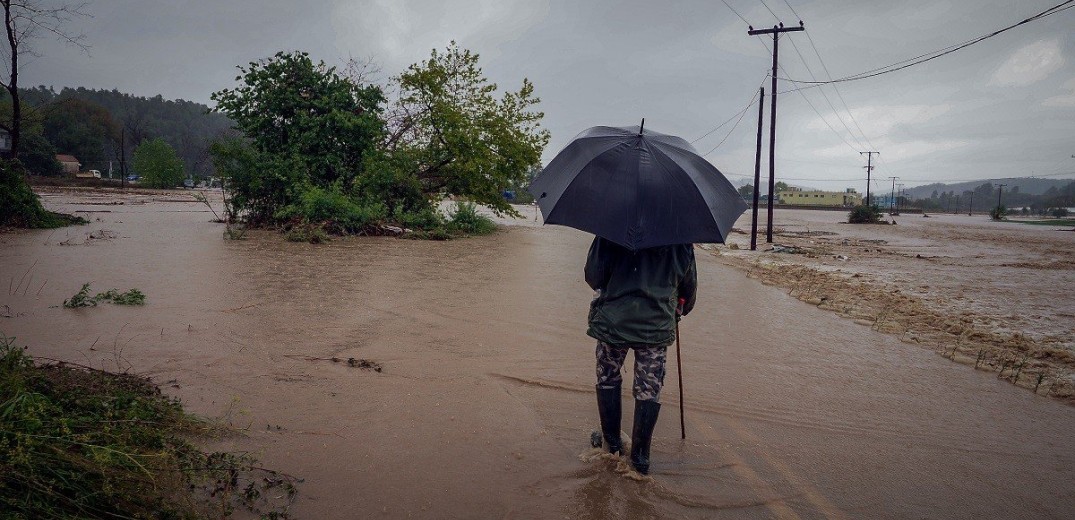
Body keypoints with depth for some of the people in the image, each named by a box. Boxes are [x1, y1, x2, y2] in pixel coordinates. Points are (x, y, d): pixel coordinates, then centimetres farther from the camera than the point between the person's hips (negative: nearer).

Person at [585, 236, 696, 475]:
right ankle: (640, 456, 14)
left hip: (613, 320, -1)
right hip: (657, 326, 1)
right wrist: (683, 309, 31)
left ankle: (612, 443, 29)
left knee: (608, 381, 19)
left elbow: (593, 275, -8)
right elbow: (690, 284, 12)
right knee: (649, 390, 10)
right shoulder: (680, 240, 2)